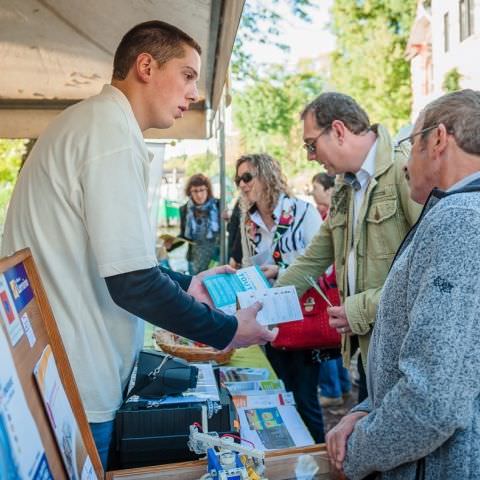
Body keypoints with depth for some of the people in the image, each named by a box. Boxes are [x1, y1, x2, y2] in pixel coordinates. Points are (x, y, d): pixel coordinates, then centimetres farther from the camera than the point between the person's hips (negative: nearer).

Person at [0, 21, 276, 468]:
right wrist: (225, 330, -11)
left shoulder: (88, 121, 13)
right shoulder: (113, 132, -19)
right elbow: (132, 283, -23)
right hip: (72, 385, -10)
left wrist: (185, 284, 17)